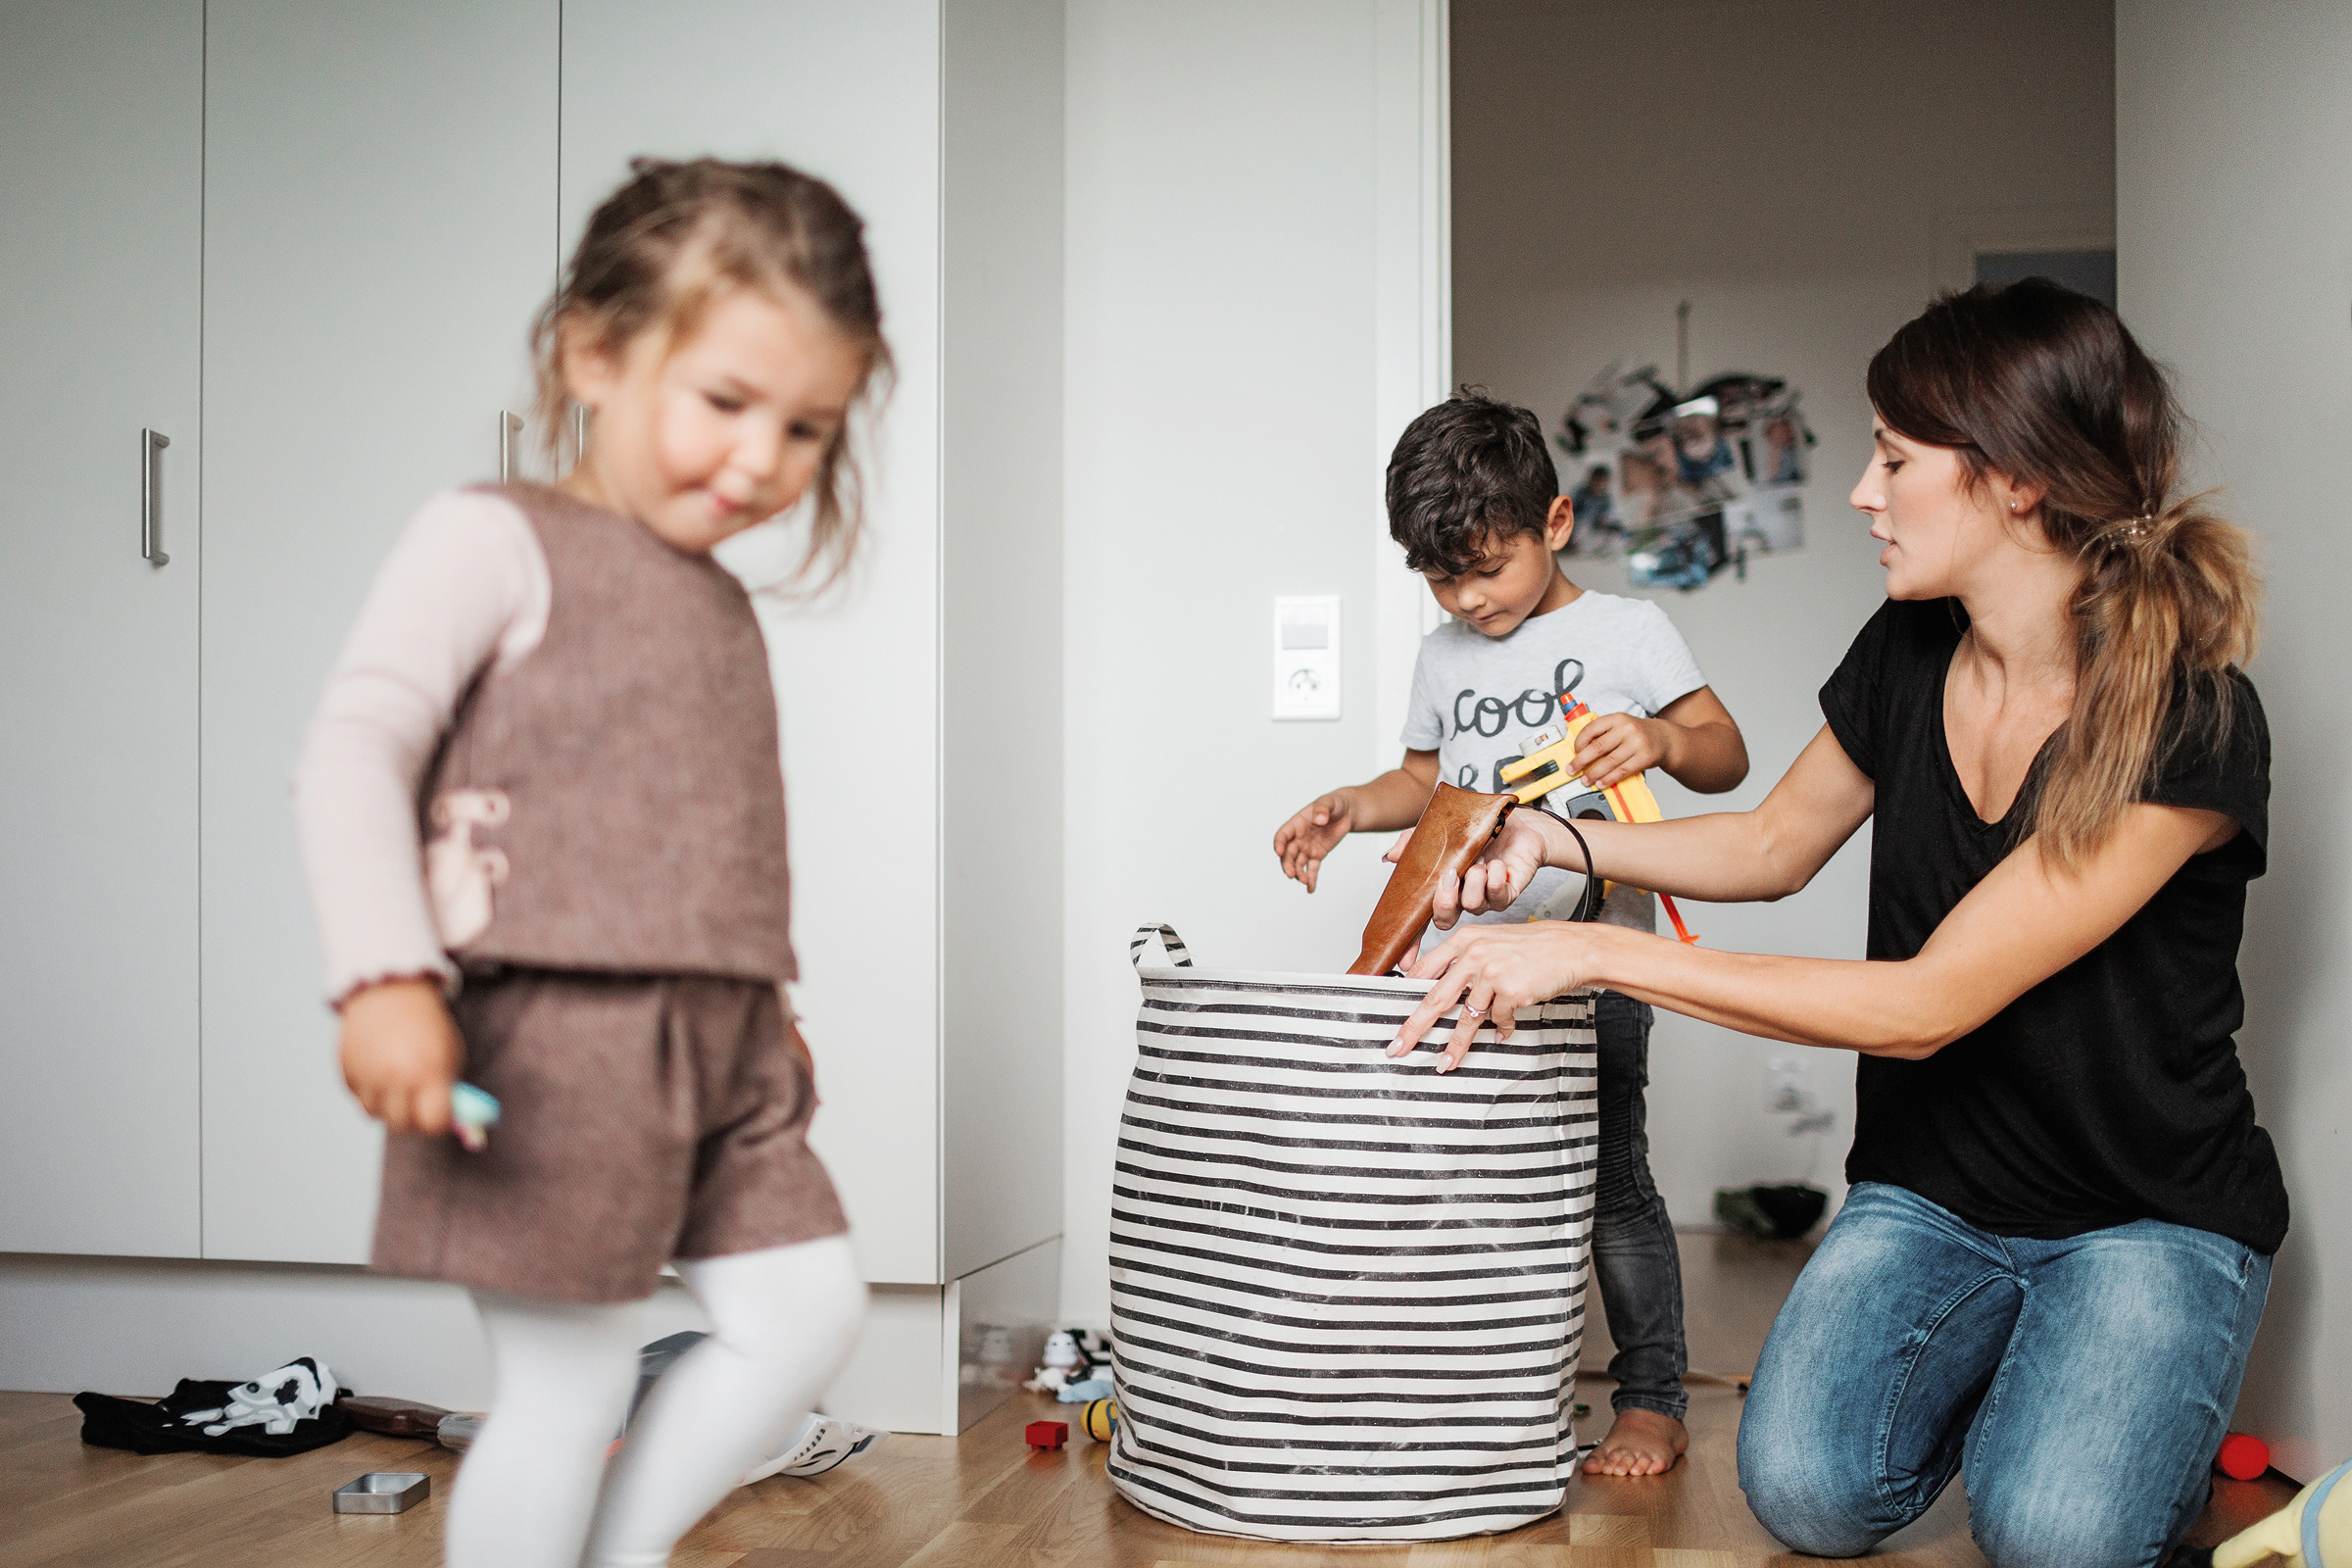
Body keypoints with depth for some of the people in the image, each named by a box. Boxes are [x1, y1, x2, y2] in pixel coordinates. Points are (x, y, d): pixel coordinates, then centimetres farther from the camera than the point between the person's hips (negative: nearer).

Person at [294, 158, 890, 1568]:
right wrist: (388, 977, -24)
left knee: (811, 1306, 7)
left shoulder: (721, 608, 18)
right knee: (570, 1386, -1)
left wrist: (763, 1000, 23)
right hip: (551, 1039, -8)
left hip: (721, 1043, 8)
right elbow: (354, 752, -14)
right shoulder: (498, 542, -6)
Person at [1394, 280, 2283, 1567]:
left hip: (2149, 1216, -4)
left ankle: (2128, 1431, 8)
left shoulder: (2189, 724, -23)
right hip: (1929, 1193, 4)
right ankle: (1975, 1379, 13)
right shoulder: (1910, 654, -4)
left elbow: (1927, 1003, -27)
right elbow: (1773, 846, 13)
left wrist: (1599, 952, -29)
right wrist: (1552, 840, -3)